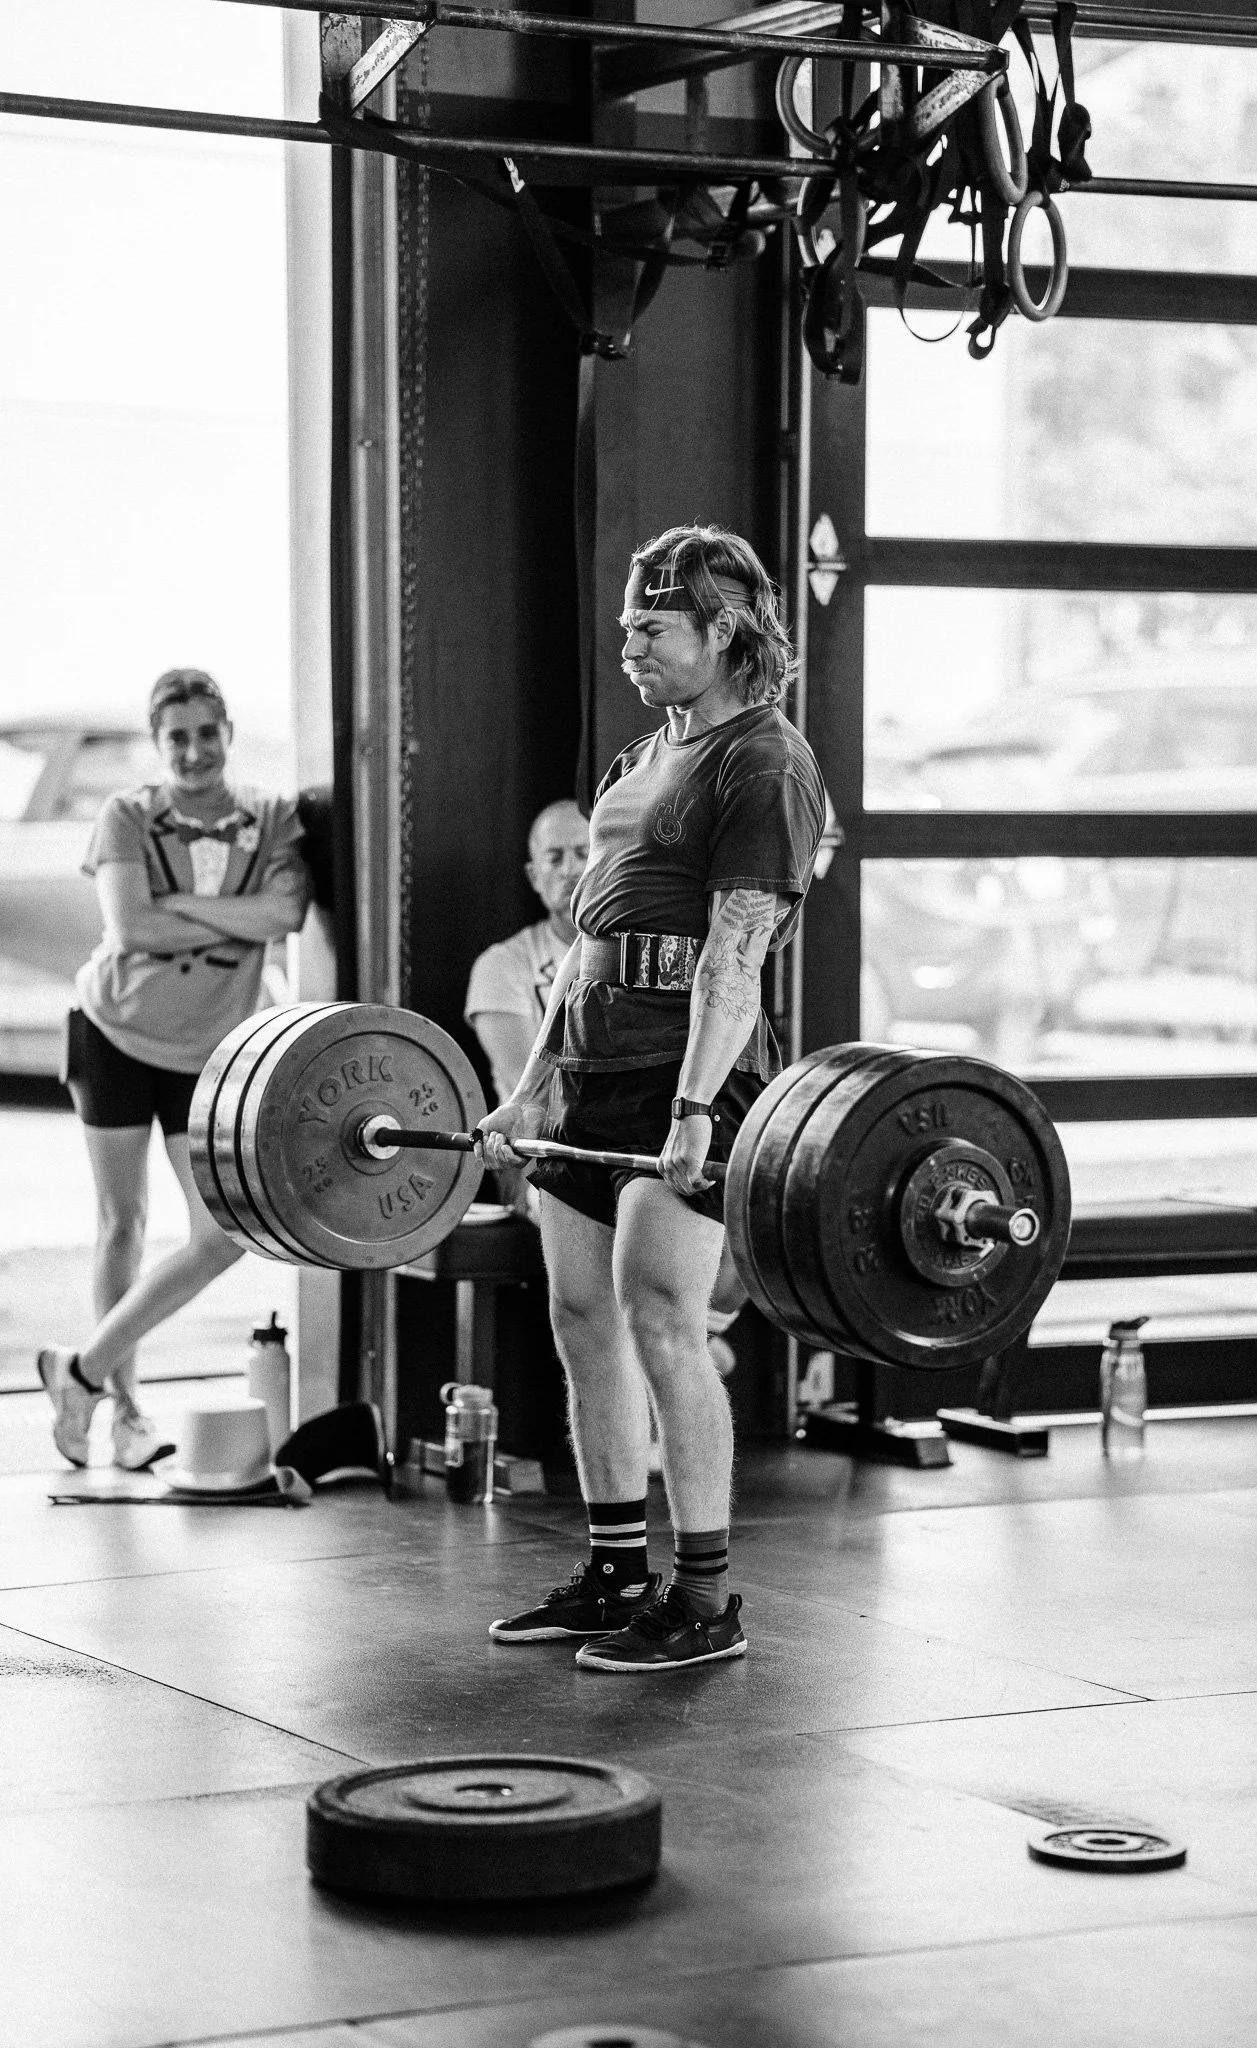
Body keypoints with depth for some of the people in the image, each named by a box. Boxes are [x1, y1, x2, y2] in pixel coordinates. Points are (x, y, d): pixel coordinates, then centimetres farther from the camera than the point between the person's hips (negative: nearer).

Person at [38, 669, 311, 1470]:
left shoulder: (273, 820, -4)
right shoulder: (128, 817, -8)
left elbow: (287, 911, -22)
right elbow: (128, 930, -21)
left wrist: (173, 904, -22)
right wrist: (240, 919, -19)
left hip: (209, 1049, 2)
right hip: (116, 1030, -2)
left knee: (224, 1236, -6)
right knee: (123, 1223, 7)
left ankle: (85, 1369, 9)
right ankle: (126, 1405, 19)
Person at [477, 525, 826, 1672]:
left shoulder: (763, 768, -8)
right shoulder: (646, 758, 20)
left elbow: (735, 954, -17)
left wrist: (695, 1109, -25)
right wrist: (532, 1086, 16)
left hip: (685, 1079, -9)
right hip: (591, 1072, 9)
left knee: (661, 1323, -12)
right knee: (584, 1320, 10)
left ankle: (706, 1600, -6)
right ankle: (615, 1577, 19)